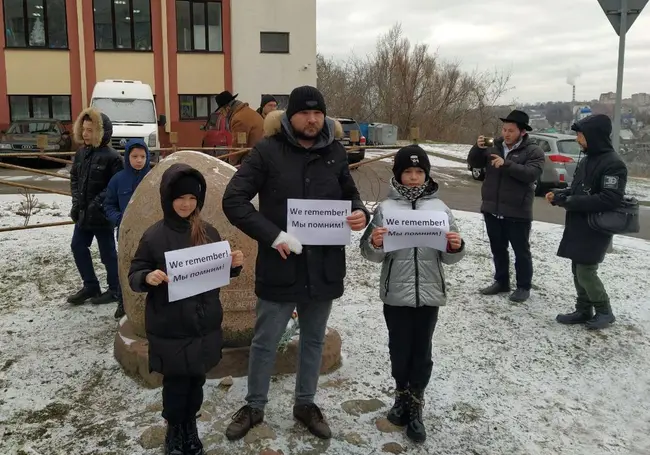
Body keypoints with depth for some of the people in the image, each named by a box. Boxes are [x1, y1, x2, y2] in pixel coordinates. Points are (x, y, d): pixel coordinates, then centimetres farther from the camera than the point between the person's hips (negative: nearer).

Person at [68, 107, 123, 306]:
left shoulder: (111, 156, -15)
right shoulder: (81, 153, 6)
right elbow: (74, 178, 14)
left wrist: (97, 202, -19)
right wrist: (76, 200, 2)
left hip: (102, 214, -8)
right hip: (83, 213, 8)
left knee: (107, 252, 4)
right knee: (78, 246, 14)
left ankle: (115, 290, 20)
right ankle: (91, 286, 29)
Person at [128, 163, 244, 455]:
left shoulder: (209, 232, -1)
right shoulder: (154, 236, -11)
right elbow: (134, 275, -6)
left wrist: (234, 265, -10)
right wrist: (148, 277, -27)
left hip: (205, 325, 3)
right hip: (170, 328, -3)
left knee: (196, 379, 15)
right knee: (176, 382, 10)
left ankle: (190, 427, 38)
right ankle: (174, 431, 34)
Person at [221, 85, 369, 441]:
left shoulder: (335, 152, 2)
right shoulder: (268, 151, -9)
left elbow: (349, 194, 15)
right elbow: (233, 200, -11)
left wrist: (360, 213, -9)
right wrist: (273, 236, -20)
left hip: (324, 268, 3)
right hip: (279, 267, -3)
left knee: (313, 341, 18)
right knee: (265, 342, 12)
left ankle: (305, 404, 38)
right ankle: (254, 407, 33)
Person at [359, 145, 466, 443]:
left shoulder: (439, 207, 1)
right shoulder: (386, 207, -3)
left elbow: (448, 257, 4)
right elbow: (372, 255, -5)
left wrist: (456, 247, -17)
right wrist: (374, 243, -26)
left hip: (429, 294, 1)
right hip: (396, 294, -1)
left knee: (422, 351, 9)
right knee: (399, 349, 13)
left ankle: (415, 406, 23)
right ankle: (402, 395, 35)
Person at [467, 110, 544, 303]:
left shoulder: (533, 151, -7)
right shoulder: (494, 147, 7)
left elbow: (531, 173, -22)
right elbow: (473, 163, 8)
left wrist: (506, 164, -29)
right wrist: (478, 148, -12)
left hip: (517, 212, -5)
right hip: (492, 209, 5)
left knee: (521, 251, 6)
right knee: (498, 249, 16)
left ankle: (524, 287, 17)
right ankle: (501, 282, 29)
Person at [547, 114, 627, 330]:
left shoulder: (614, 164, -16)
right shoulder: (586, 160, 12)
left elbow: (610, 199, -24)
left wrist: (570, 202, -22)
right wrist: (559, 195, 1)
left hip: (596, 229, -9)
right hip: (579, 226, 9)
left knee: (586, 272, -5)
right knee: (578, 270, 12)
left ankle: (604, 311, 13)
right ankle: (583, 311, 24)